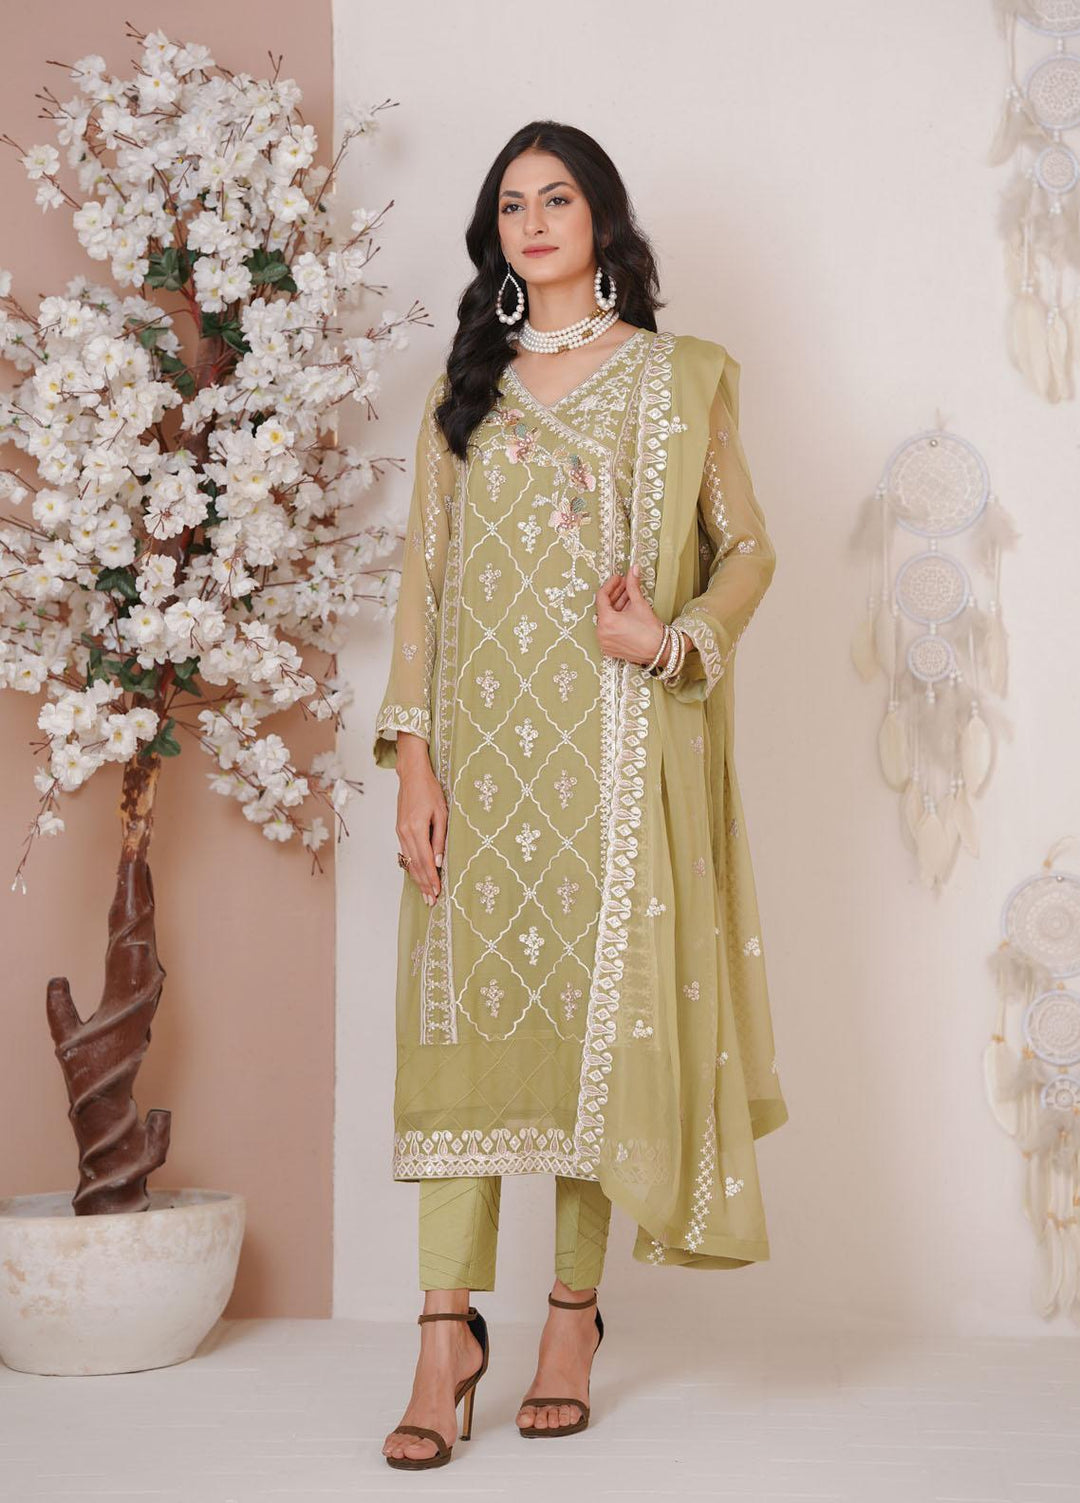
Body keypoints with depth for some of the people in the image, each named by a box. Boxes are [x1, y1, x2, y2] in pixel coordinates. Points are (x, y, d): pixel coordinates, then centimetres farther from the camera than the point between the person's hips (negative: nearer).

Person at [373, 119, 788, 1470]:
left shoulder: (679, 378, 8)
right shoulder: (463, 386, 13)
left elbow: (748, 546, 8)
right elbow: (422, 573, 8)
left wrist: (675, 637, -13)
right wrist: (412, 757, -2)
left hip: (620, 746, -1)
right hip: (484, 743, 2)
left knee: (603, 1011, 0)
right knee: (470, 1009, -5)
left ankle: (575, 1308, 11)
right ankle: (448, 1333, -3)